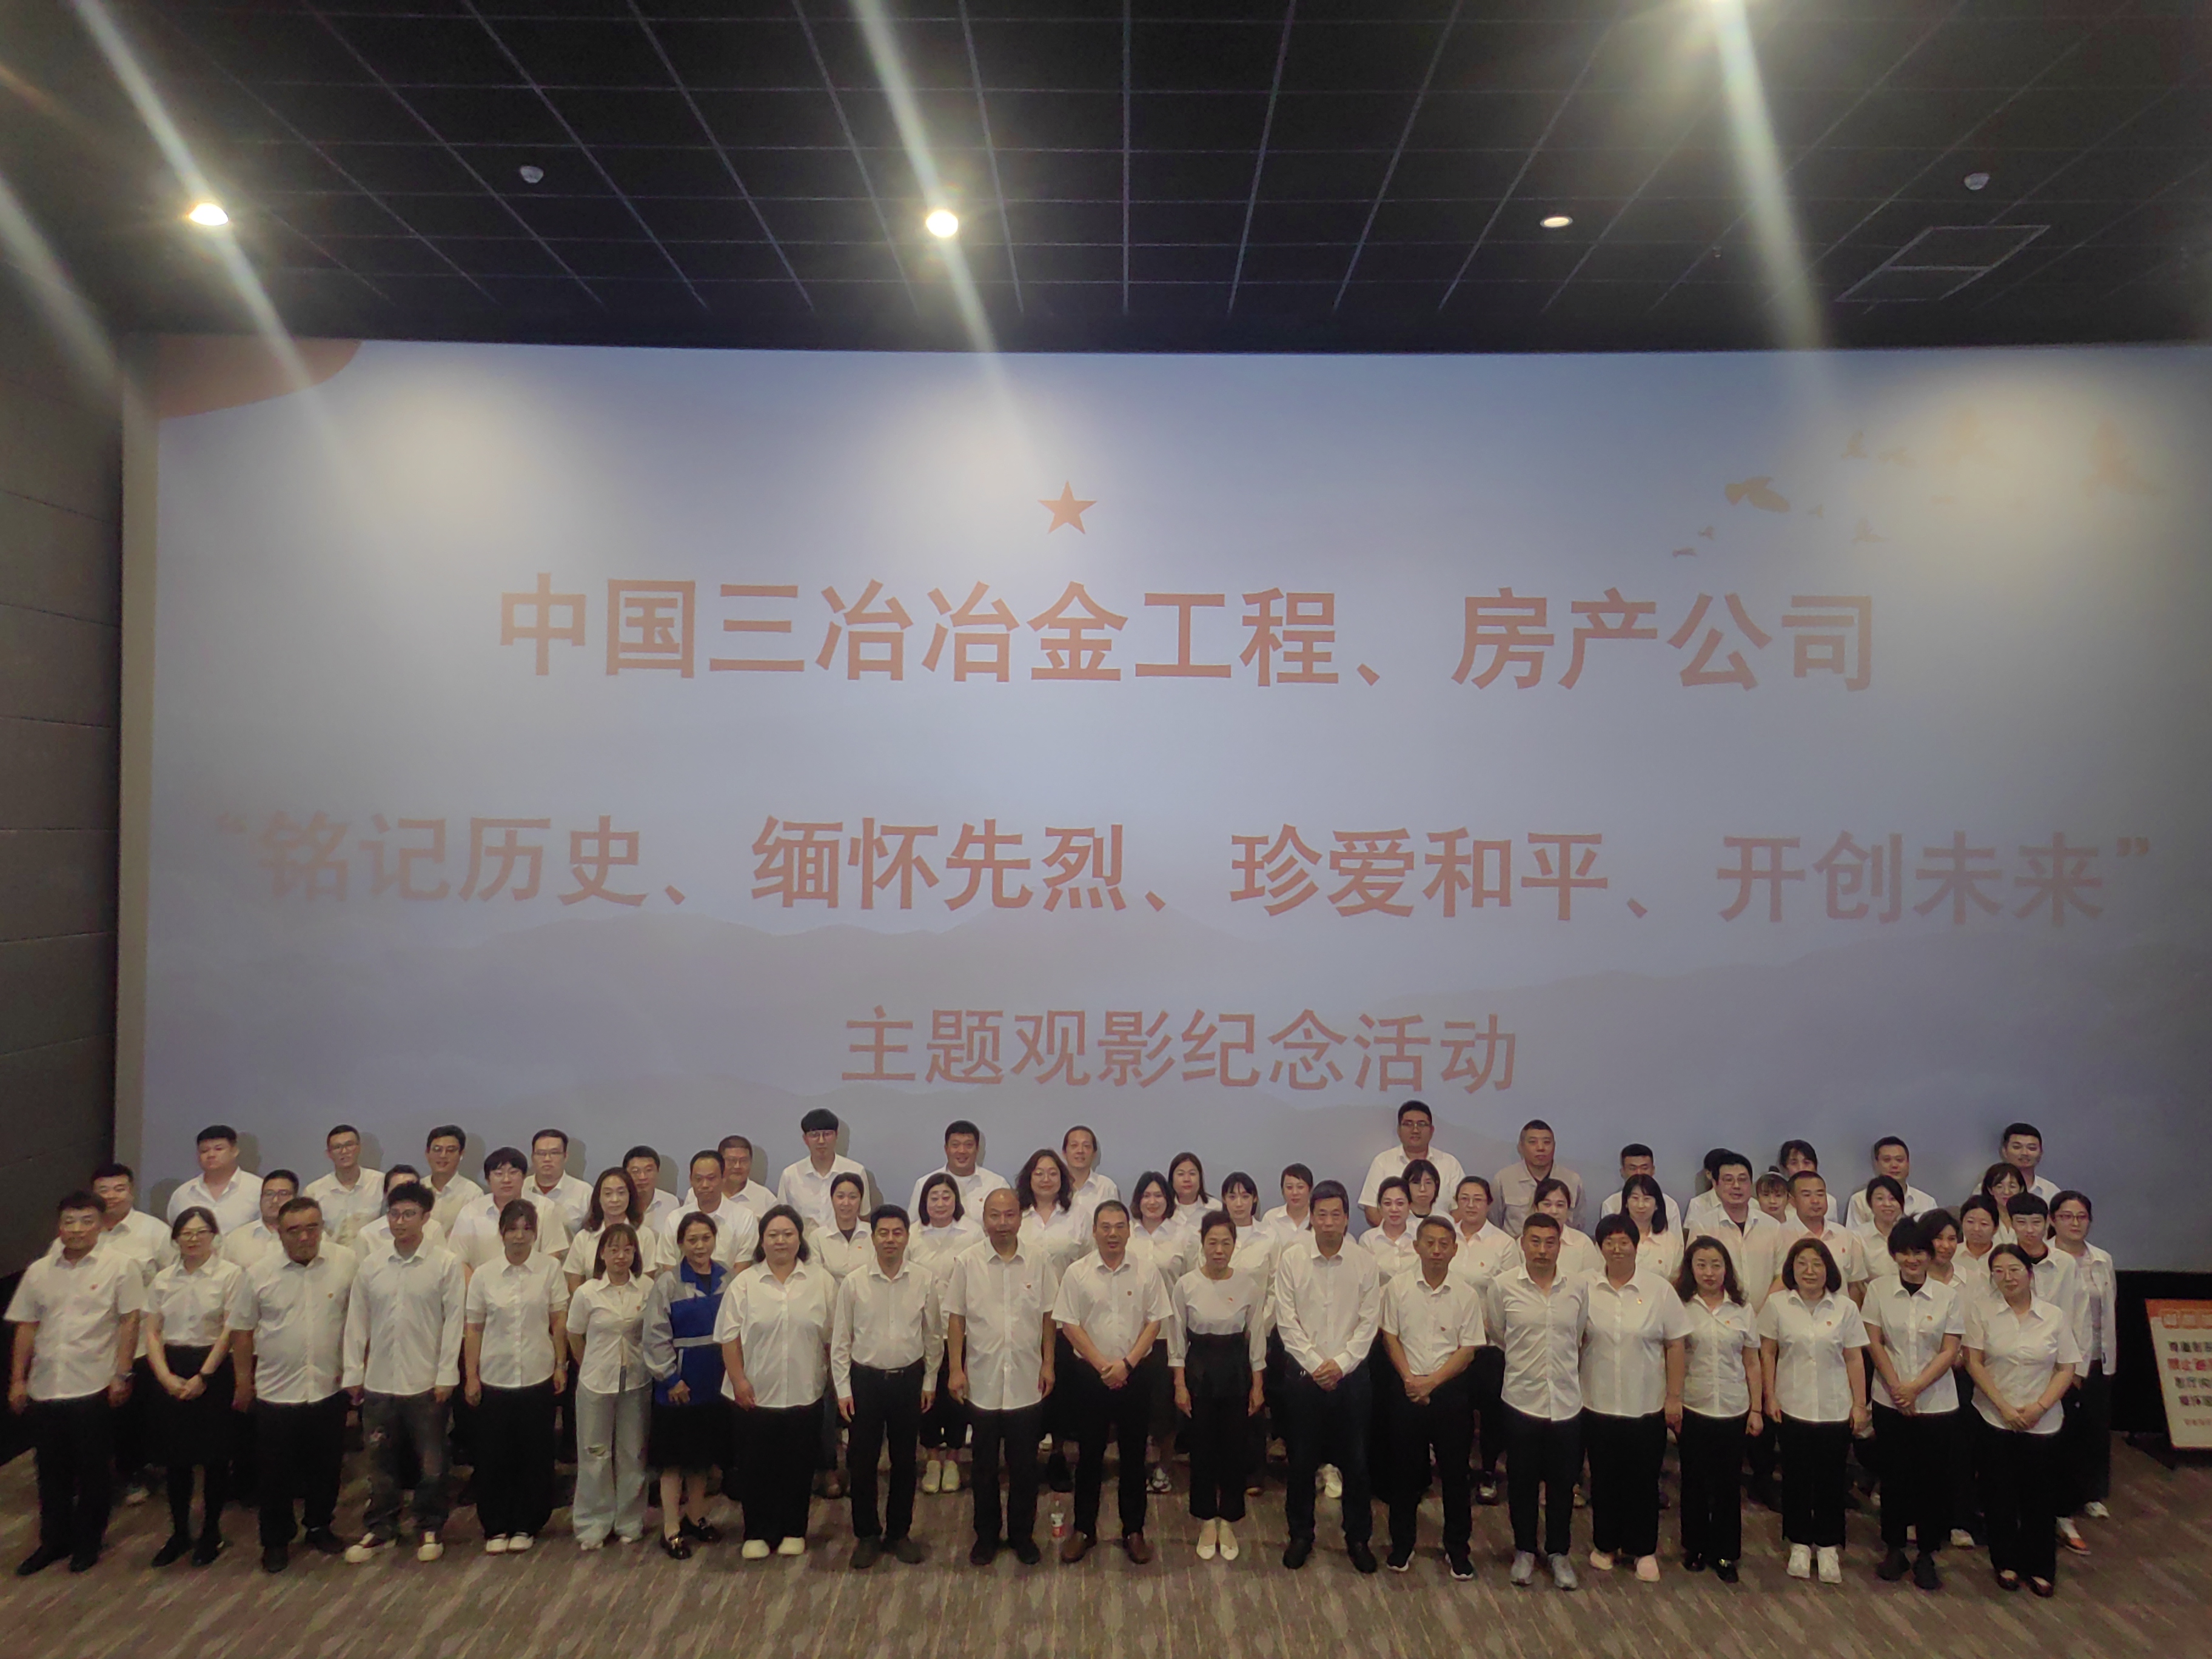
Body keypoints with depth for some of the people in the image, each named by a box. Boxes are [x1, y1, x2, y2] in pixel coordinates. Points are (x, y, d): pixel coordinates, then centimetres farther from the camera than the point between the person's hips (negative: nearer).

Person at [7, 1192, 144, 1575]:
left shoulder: (120, 1266, -4)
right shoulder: (38, 1272, 8)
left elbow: (130, 1321, -5)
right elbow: (26, 1328, 11)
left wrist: (122, 1375, -9)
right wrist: (18, 1380, 8)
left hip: (93, 1388, -4)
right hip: (45, 1389, 4)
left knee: (92, 1471, 7)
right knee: (52, 1471, 14)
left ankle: (88, 1541, 23)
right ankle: (54, 1540, 29)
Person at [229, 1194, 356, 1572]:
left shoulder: (346, 1263, -6)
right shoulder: (257, 1275, -5)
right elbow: (241, 1331, 2)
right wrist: (244, 1382, 4)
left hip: (329, 1389, 0)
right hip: (276, 1392, 0)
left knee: (326, 1468, 14)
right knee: (277, 1473, 10)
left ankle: (320, 1527, 33)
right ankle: (276, 1541, 27)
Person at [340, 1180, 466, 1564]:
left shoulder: (447, 1264, -7)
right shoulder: (370, 1265, 2)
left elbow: (454, 1322, -7)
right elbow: (357, 1321, 6)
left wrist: (446, 1376, -9)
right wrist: (353, 1373, 3)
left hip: (426, 1383, -3)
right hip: (379, 1382, 3)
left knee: (431, 1462, 8)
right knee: (381, 1462, 13)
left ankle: (429, 1528, 24)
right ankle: (380, 1529, 28)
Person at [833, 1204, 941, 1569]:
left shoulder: (924, 1281, -4)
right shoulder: (853, 1282, -6)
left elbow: (933, 1336, 5)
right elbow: (840, 1340, 0)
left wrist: (930, 1382, 5)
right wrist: (843, 1389, -2)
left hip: (909, 1379, 1)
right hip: (865, 1379, -1)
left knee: (905, 1460, 10)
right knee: (863, 1461, 6)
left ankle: (899, 1532, 26)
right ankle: (867, 1535, 21)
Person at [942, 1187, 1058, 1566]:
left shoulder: (1039, 1260, -4)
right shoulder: (968, 1262, -5)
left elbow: (1049, 1317, 3)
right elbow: (956, 1318, -1)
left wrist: (1048, 1364, 0)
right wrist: (955, 1369, -4)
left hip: (1027, 1383, 0)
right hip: (982, 1382, 0)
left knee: (1024, 1465, 10)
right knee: (985, 1466, 12)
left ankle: (1022, 1534, 26)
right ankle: (986, 1535, 27)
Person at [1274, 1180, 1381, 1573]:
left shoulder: (1365, 1264, -1)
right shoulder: (1290, 1261, -2)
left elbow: (1369, 1323, -3)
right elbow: (1287, 1322, -4)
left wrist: (1341, 1363, -12)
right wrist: (1315, 1364, -11)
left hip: (1351, 1375, 0)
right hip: (1304, 1376, 0)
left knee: (1355, 1461, 7)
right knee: (1302, 1461, 7)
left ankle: (1358, 1537, 23)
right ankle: (1301, 1536, 23)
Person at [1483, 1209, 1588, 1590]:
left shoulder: (1579, 1287, -2)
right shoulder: (1503, 1286, -6)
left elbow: (1580, 1338, 12)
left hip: (1567, 1401, 1)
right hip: (1522, 1398, -1)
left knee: (1563, 1482, 10)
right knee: (1522, 1482, 10)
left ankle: (1559, 1553, 27)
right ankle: (1525, 1551, 26)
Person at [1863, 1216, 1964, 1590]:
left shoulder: (1948, 1297, -2)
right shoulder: (1878, 1290, -1)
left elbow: (1949, 1352, -5)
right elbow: (1874, 1343, -3)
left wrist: (1916, 1387, -14)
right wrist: (1896, 1387, -11)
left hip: (1937, 1402, 0)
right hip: (1890, 1402, 0)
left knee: (1932, 1478, 3)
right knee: (1894, 1475, 6)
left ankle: (1926, 1555, 17)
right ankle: (1894, 1550, 20)